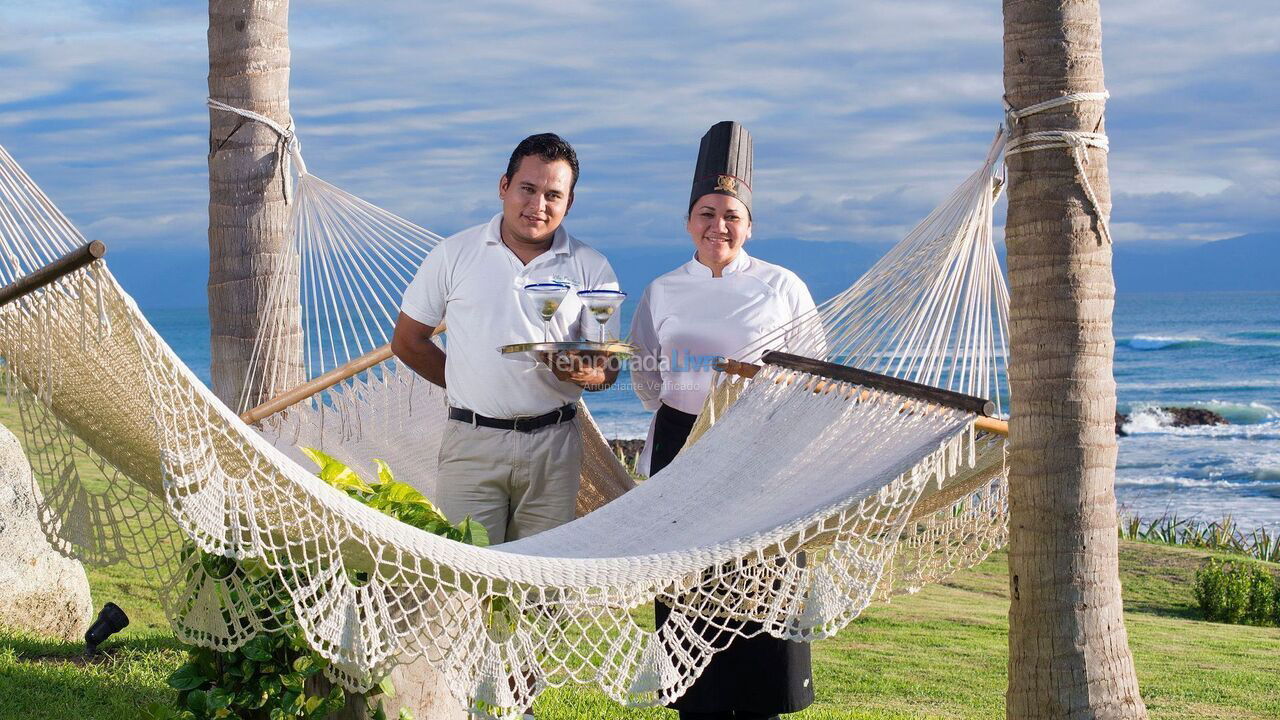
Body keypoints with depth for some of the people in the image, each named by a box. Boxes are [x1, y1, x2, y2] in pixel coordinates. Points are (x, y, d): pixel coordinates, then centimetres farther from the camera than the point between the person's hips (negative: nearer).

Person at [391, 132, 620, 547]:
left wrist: (583, 374, -18)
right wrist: (472, 390, 8)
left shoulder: (591, 269, 6)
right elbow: (407, 342, 11)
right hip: (472, 443, -1)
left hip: (553, 447, 1)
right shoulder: (454, 256, 4)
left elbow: (608, 369, 5)